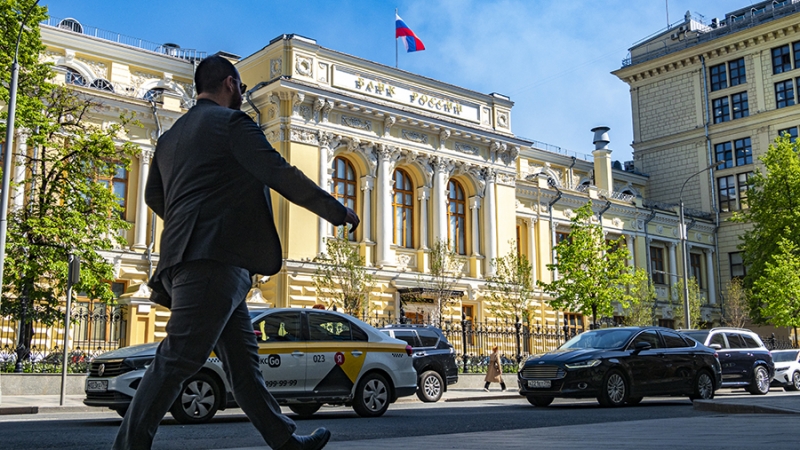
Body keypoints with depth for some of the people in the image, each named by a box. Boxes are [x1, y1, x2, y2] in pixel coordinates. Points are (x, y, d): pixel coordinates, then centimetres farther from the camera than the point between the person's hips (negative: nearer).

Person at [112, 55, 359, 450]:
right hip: (215, 258, -9)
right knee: (178, 358, -11)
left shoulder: (172, 136, 23)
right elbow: (281, 175, -11)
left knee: (242, 360, 9)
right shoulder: (231, 122, -2)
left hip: (187, 255, 10)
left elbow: (154, 196, 26)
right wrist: (339, 212, -5)